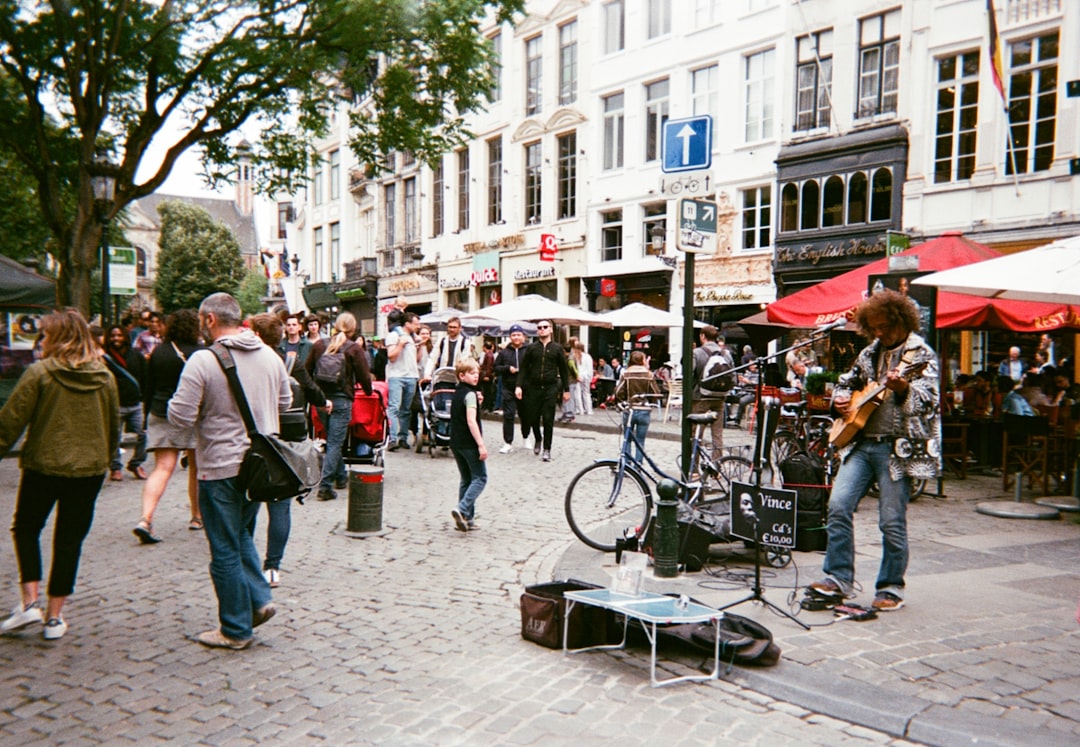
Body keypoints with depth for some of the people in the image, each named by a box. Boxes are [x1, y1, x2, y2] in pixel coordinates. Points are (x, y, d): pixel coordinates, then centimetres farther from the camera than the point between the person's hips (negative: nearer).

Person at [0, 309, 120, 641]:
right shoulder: (104, 377, 2)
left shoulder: (39, 372, -10)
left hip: (43, 466, -3)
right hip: (89, 470, 3)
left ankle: (30, 602, 7)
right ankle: (54, 617, 15)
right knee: (70, 540, 10)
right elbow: (115, 426, 11)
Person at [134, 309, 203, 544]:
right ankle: (197, 516, 25)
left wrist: (148, 414, 18)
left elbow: (149, 387, 10)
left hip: (160, 415, 3)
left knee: (162, 468, -1)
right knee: (196, 467, 13)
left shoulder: (158, 351, 6)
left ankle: (145, 519, -17)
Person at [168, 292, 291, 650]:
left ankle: (235, 630, 16)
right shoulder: (270, 355, 3)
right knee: (240, 533, 26)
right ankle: (259, 598, 15)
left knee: (225, 550, 6)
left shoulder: (203, 360, -16)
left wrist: (204, 405, 3)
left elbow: (180, 416, -17)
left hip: (221, 469, -6)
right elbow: (285, 402, 14)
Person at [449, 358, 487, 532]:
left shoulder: (457, 392, 12)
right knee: (480, 478, -1)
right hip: (469, 443, -8)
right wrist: (481, 445, -23)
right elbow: (471, 421, -22)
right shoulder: (470, 394, -14)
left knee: (466, 479, 14)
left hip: (455, 442, 8)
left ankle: (466, 518, 13)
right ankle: (463, 510, -17)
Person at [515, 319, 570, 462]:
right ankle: (537, 439, 34)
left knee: (548, 420, -3)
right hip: (533, 387, 1)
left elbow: (563, 370, 9)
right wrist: (519, 386, -6)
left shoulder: (557, 348, 5)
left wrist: (566, 389, 7)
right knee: (533, 418, 6)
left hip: (550, 388, -1)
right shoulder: (531, 348, 6)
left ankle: (547, 449, 7)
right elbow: (524, 368, 5)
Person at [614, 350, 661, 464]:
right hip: (644, 411, 0)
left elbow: (618, 392, -9)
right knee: (640, 442, 7)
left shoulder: (626, 374, -4)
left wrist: (625, 401, 9)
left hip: (629, 410, 0)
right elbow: (656, 394, -3)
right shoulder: (649, 374, -4)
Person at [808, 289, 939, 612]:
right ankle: (839, 578, 3)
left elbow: (928, 397, -15)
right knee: (838, 505, -6)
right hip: (861, 442, 6)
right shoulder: (870, 353, 16)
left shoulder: (921, 354, -3)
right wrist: (841, 398, 8)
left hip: (897, 447, -6)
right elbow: (848, 381, 30)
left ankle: (891, 588, 14)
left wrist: (903, 389, -35)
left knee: (892, 522, -1)